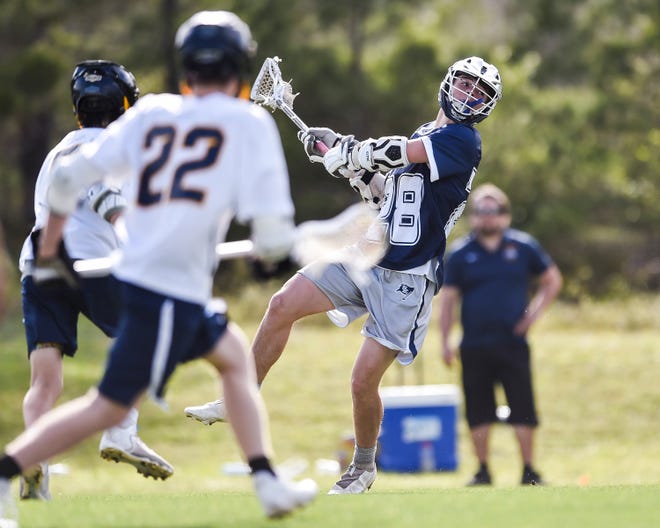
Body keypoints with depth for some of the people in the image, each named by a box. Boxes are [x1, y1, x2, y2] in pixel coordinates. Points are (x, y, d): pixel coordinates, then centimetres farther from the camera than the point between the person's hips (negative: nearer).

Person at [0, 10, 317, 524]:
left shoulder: (151, 112, 9)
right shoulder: (251, 123, -4)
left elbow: (70, 176, 6)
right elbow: (273, 238, -11)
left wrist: (47, 254, 18)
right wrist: (272, 243, 13)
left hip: (134, 271, 7)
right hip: (172, 292, -7)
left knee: (236, 356, 25)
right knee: (110, 406, -3)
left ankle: (268, 482, 21)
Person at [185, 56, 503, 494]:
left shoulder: (462, 140, -9)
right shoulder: (424, 134, 18)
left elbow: (396, 153, -21)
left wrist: (345, 153, -7)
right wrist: (351, 164, 8)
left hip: (406, 279, -7)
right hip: (368, 256, 7)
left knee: (363, 380, -8)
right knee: (283, 305, -7)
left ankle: (364, 467, 16)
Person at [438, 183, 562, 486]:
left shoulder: (523, 247, 5)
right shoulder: (460, 253, 4)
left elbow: (552, 280, 15)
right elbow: (447, 298, 4)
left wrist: (534, 312, 1)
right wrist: (445, 342, -3)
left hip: (513, 344, 0)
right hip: (474, 347, 0)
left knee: (523, 409, -3)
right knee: (478, 412, 4)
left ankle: (529, 472, 4)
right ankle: (483, 471, 14)